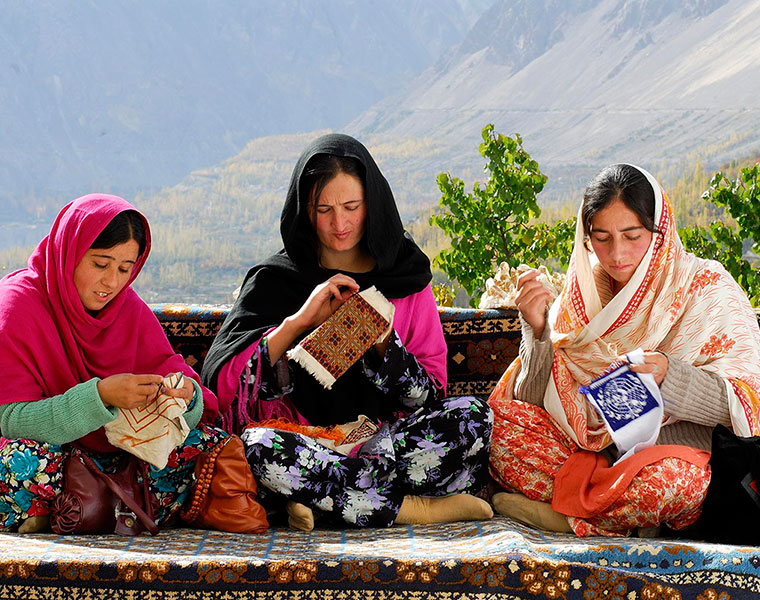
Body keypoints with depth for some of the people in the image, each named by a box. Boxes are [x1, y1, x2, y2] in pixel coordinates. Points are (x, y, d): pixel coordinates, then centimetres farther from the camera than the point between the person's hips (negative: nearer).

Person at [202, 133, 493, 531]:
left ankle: (324, 500, -25)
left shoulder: (405, 277, 10)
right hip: (305, 441, -1)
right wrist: (298, 320, -14)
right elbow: (222, 380, -7)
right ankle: (420, 508, -25)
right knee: (260, 447, -35)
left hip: (389, 437, 2)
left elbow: (431, 394, 6)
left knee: (472, 415, -25)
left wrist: (385, 347, -13)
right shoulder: (274, 279, 6)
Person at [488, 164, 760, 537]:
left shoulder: (705, 286, -2)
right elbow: (540, 401, 5)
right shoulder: (582, 293, 9)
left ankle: (559, 509, -13)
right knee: (499, 419, -16)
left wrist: (668, 376, -27)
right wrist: (537, 330, -12)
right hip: (591, 449, 4)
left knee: (675, 477, -38)